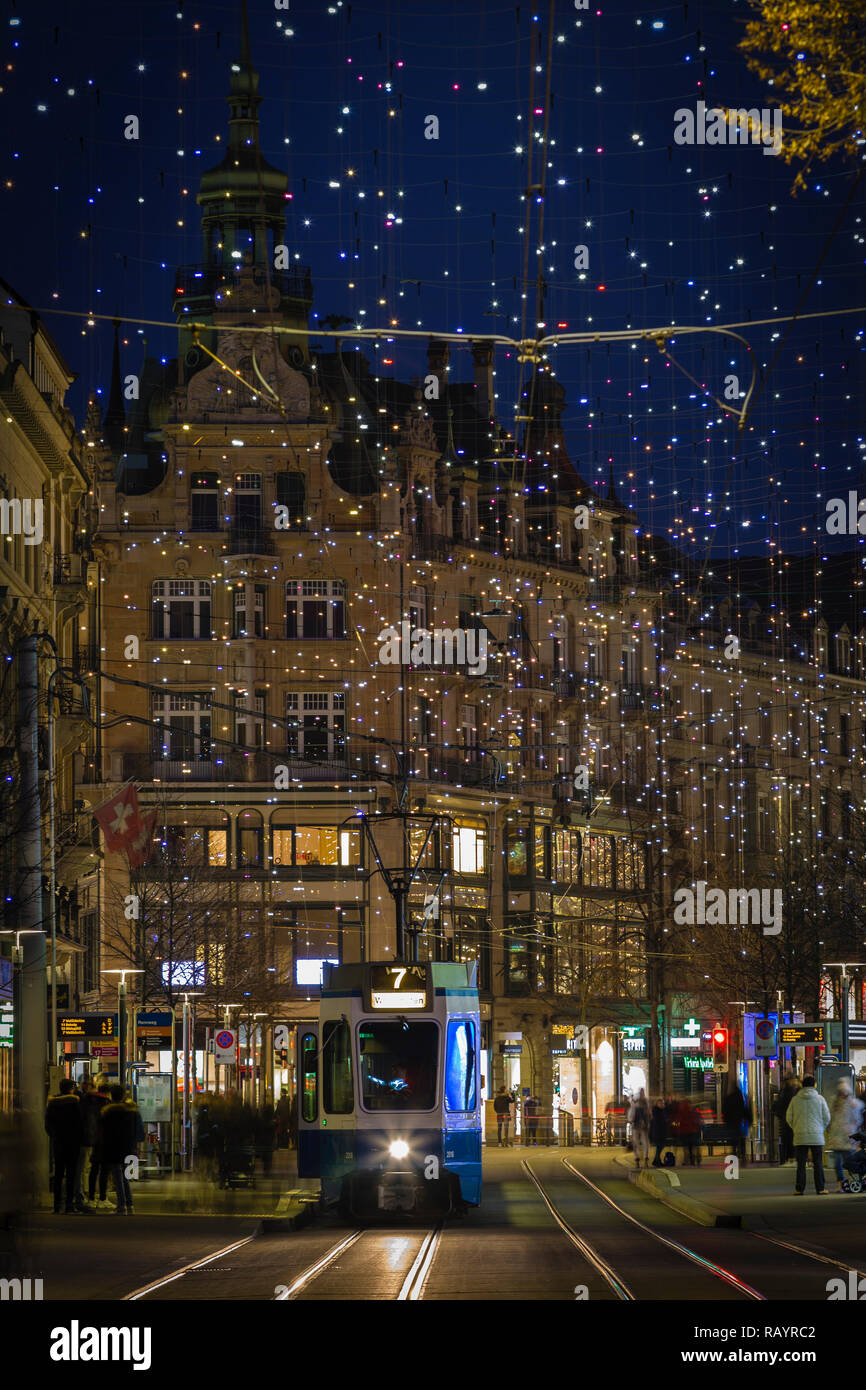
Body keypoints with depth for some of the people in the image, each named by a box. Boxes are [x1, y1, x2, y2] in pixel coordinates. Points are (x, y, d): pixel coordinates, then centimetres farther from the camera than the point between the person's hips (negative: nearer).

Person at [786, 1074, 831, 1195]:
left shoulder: (795, 1099, 3)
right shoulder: (819, 1099, -1)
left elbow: (789, 1117, 4)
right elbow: (827, 1117, 1)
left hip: (800, 1137, 1)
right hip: (816, 1137, -1)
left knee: (801, 1164, 3)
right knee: (818, 1164, 4)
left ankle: (799, 1189, 0)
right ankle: (820, 1188, 3)